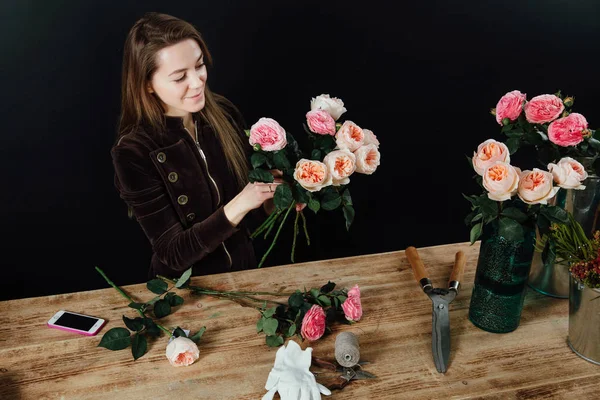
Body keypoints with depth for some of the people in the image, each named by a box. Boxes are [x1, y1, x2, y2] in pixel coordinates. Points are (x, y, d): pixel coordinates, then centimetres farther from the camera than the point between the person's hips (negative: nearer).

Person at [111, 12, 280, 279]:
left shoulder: (224, 113, -7)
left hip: (245, 268, 4)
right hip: (184, 285, -3)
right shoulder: (133, 152, -18)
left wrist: (270, 197, -15)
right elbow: (173, 253, -18)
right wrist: (237, 207, -30)